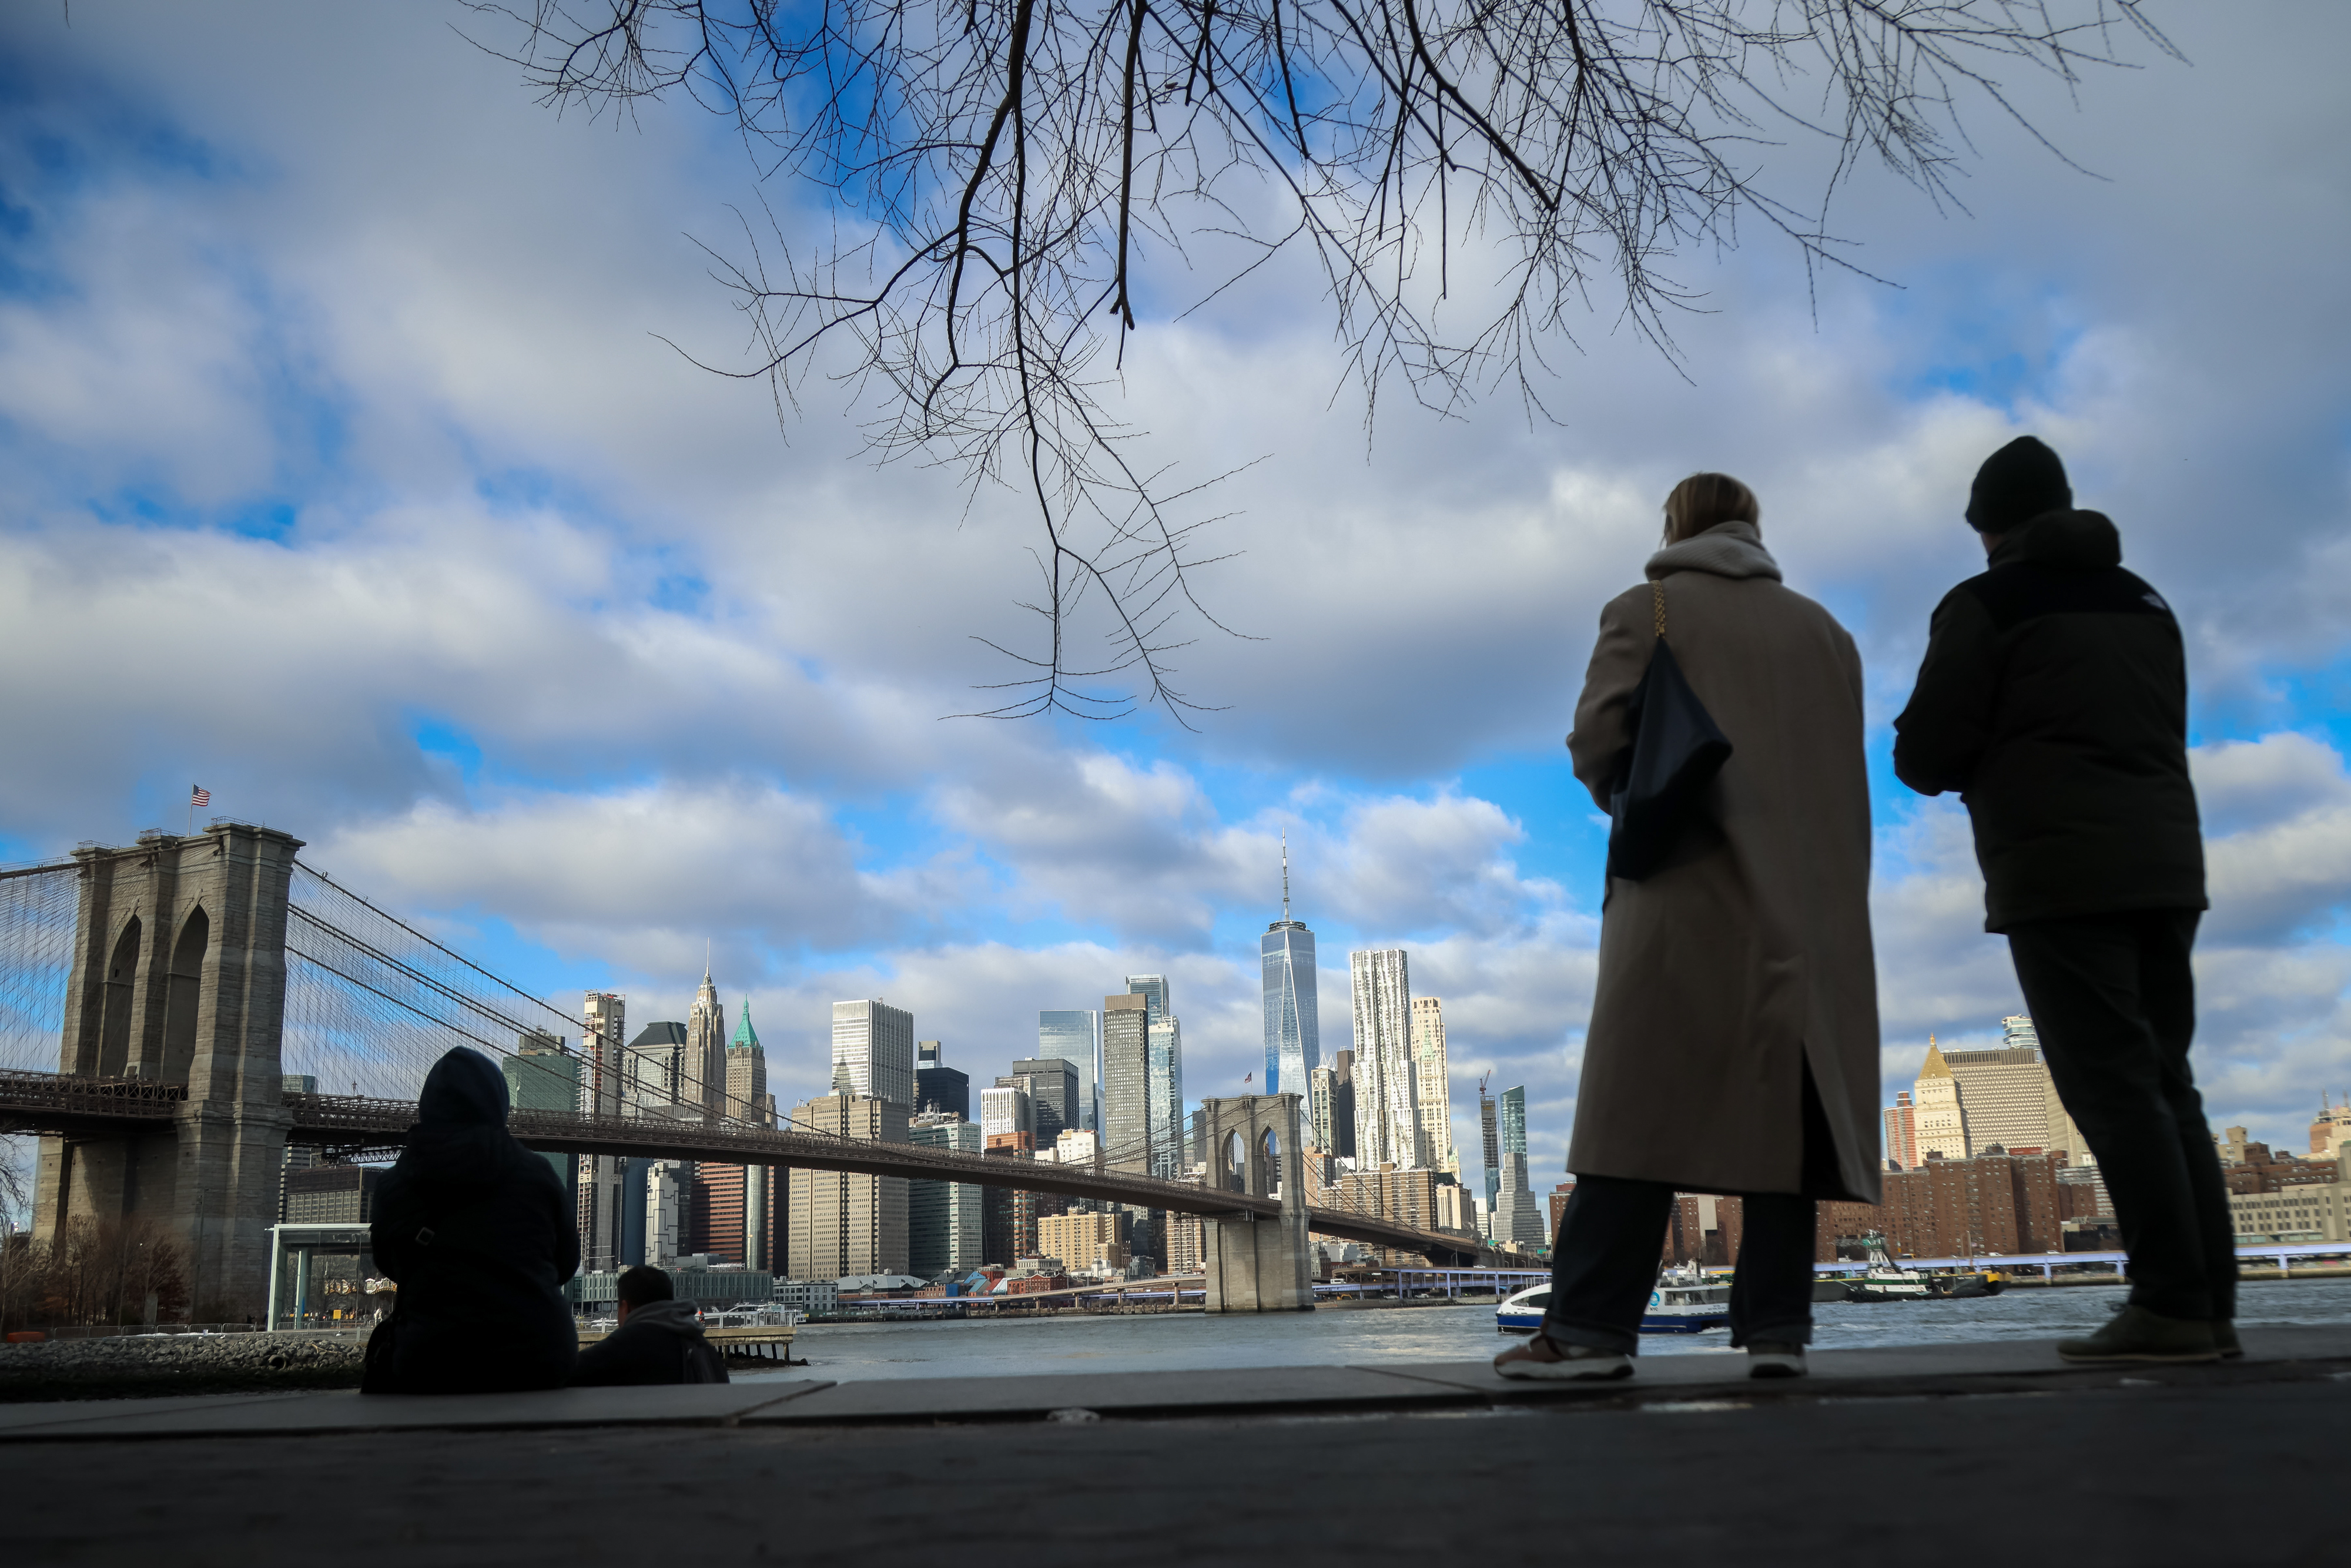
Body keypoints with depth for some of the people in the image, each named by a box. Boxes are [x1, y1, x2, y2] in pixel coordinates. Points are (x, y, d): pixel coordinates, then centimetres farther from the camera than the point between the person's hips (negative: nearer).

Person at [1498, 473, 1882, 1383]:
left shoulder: (1646, 611, 3)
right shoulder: (1823, 631, 17)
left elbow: (1598, 741, -6)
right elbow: (1846, 770, 14)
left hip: (1690, 895, -4)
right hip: (1806, 904, 4)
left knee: (1642, 1105, -5)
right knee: (1782, 1106, 5)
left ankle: (1592, 1326, -6)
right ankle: (1777, 1327, 3)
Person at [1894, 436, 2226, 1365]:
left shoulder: (1985, 604, -2)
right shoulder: (2147, 604, 20)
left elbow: (1923, 757, -6)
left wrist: (1975, 767, 18)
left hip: (2060, 872, -7)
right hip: (2165, 864, 7)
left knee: (2113, 1088, -8)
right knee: (2165, 1084, 9)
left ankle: (2171, 1307, -10)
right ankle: (2210, 1303, 7)